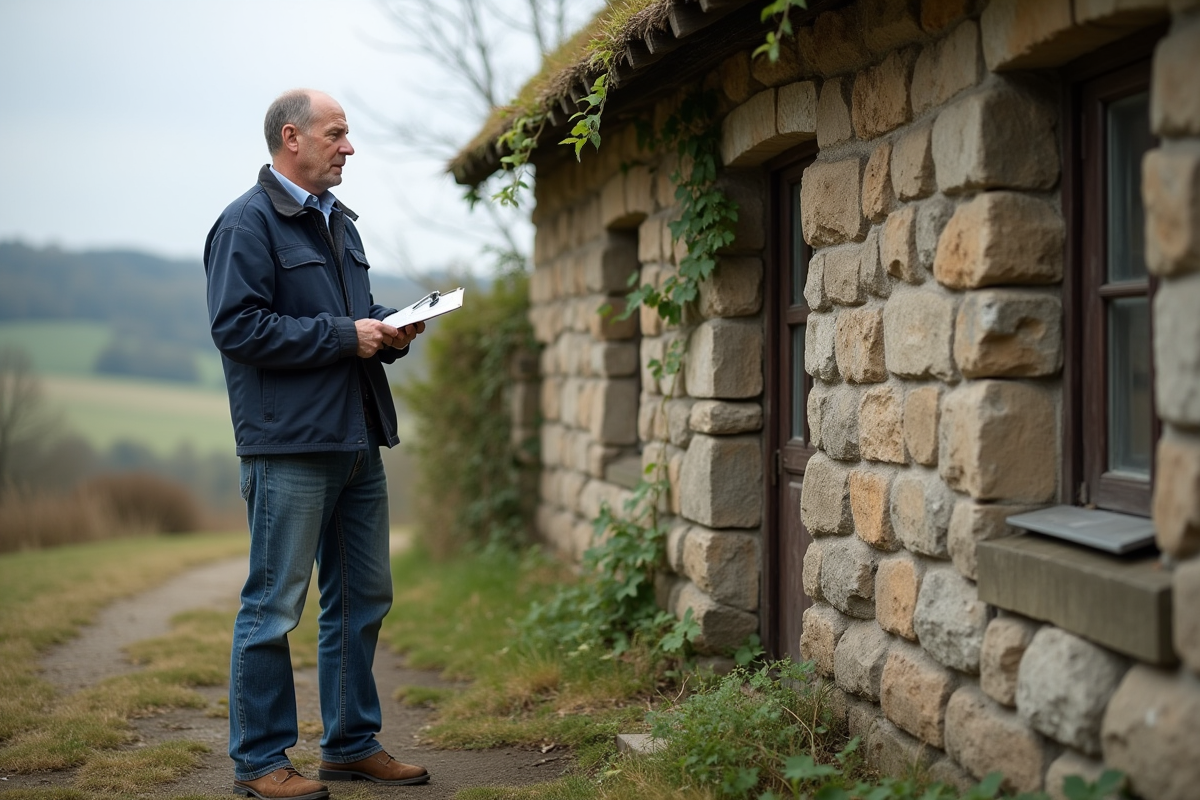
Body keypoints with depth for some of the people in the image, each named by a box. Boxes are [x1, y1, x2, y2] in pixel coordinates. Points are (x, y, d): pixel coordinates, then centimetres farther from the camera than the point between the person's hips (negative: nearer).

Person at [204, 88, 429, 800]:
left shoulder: (339, 221, 19)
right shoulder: (247, 223, -8)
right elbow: (238, 326, -18)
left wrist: (390, 331, 6)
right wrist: (345, 335, -17)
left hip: (358, 440, 9)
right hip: (289, 445, -9)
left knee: (364, 597, 13)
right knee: (275, 606, -3)